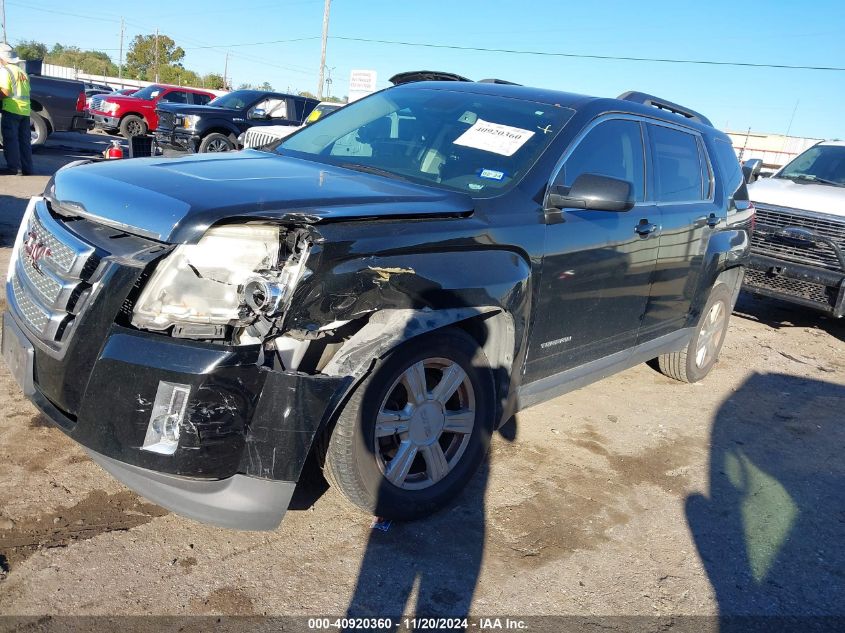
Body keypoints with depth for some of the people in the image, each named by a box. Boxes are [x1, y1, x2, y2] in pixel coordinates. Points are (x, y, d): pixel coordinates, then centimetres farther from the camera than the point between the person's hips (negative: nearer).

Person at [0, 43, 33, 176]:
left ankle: (14, 168, -6)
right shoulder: (22, 72, 18)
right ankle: (27, 168, 9)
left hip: (11, 110, -7)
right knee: (24, 140, 9)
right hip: (25, 110, 7)